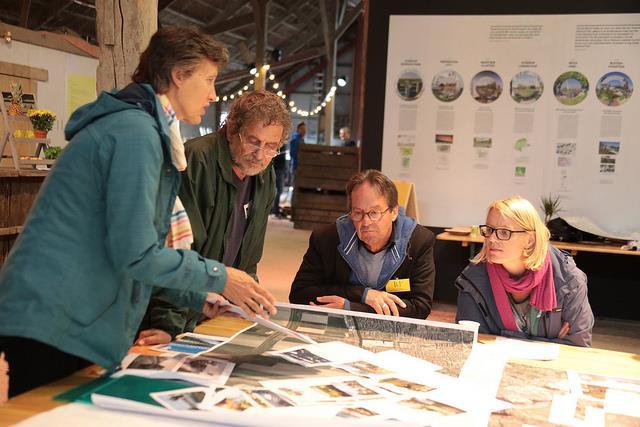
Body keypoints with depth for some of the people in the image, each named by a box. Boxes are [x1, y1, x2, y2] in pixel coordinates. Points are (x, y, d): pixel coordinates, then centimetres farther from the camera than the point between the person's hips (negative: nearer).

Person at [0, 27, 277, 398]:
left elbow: (129, 243, 21)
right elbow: (135, 253, -21)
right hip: (51, 331, -10)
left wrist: (197, 298, 15)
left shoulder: (139, 127, 17)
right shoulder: (135, 131, -16)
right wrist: (219, 277, -9)